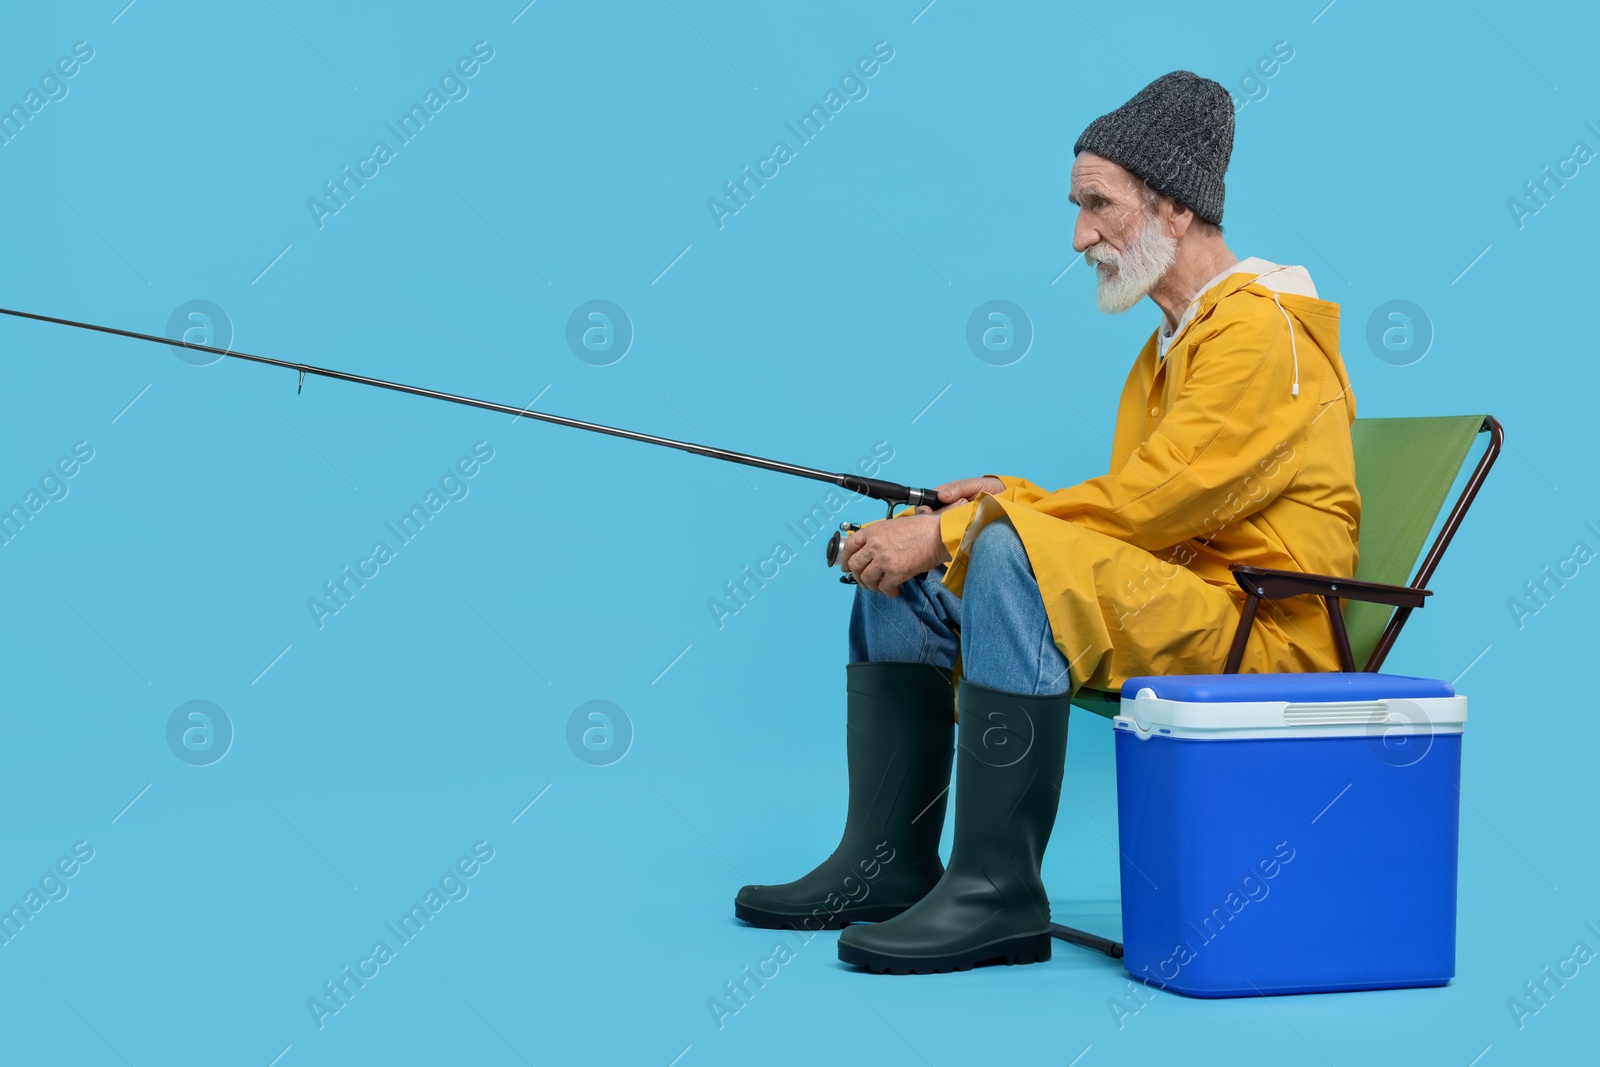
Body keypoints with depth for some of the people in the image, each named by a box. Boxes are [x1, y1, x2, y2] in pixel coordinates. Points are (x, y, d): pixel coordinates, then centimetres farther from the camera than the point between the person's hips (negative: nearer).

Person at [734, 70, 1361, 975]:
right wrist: (1011, 496, -2)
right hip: (1173, 610, 10)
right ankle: (889, 863, 5)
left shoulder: (1263, 330, -12)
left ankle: (1000, 891, -30)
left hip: (1260, 629, -10)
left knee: (1012, 554, -33)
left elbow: (1151, 504, -21)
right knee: (901, 570, 7)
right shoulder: (1173, 343, 20)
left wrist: (958, 529, -18)